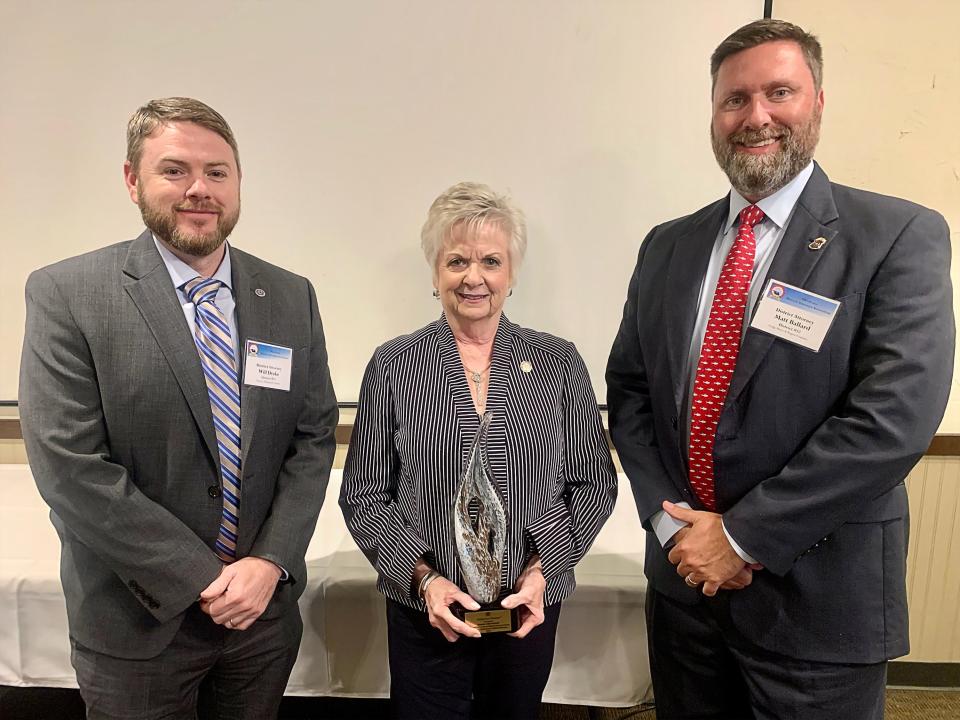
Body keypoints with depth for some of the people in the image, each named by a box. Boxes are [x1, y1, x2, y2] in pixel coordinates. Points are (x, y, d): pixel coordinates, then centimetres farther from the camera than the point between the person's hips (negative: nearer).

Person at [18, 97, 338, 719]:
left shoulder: (292, 297, -2)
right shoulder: (66, 294, -11)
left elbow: (315, 436, -1)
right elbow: (68, 466, -16)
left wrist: (271, 562, -12)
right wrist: (202, 580, -16)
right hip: (135, 620, -2)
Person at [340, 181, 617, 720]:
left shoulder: (558, 363, -4)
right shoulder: (393, 366, -6)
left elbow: (595, 483, 0)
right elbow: (364, 497, -2)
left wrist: (543, 569, -10)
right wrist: (423, 577, -13)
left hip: (530, 608, 2)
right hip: (425, 611, -1)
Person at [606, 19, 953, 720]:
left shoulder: (901, 237, -9)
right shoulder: (669, 246, 4)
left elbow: (895, 416, -19)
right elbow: (628, 390, 4)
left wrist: (742, 533, -17)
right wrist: (672, 521, -8)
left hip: (819, 598, -3)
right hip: (684, 578, 4)